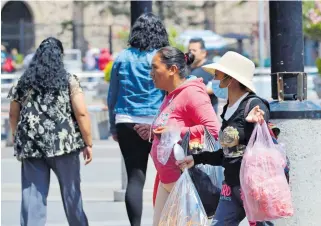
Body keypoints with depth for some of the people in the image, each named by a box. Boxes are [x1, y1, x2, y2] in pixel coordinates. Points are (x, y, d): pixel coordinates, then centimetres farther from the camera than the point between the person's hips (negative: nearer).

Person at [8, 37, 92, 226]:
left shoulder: (23, 83, 9)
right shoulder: (69, 81, -1)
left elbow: (13, 115, 13)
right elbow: (81, 113, -6)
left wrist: (20, 140, 24)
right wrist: (88, 143, -1)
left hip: (30, 146, 2)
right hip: (63, 144, -2)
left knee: (33, 195, 2)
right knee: (71, 192, 12)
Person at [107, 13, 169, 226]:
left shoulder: (123, 57, 6)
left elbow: (112, 96, 10)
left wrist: (114, 127, 17)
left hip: (127, 124, 3)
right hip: (156, 124, -3)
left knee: (135, 178, 3)